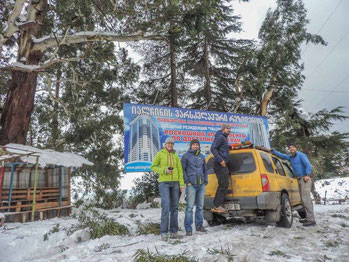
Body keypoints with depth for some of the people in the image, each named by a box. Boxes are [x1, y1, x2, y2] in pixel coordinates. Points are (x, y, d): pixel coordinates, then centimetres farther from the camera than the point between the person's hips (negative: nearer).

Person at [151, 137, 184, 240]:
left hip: (175, 183, 4)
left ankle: (174, 231, 14)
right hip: (164, 182, -4)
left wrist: (181, 183, 2)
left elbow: (180, 170, 10)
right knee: (166, 206, -13)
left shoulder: (175, 156, 9)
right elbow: (153, 167, 3)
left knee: (174, 207, 5)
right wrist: (164, 170, -12)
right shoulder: (160, 154, 0)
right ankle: (164, 232, -5)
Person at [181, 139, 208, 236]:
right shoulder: (186, 156, 1)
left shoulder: (202, 157, 15)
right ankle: (188, 229, -1)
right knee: (190, 207, -6)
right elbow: (182, 169, -2)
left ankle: (199, 225, 22)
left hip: (201, 185, 5)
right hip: (191, 185, -5)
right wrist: (186, 181, -9)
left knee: (200, 206, 10)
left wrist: (206, 180, 11)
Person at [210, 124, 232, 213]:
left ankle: (216, 206, 14)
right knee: (224, 185, -11)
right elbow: (213, 148, -19)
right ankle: (218, 206, -7)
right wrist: (220, 160, -24)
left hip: (224, 165, 10)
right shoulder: (220, 137, -8)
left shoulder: (224, 138, 22)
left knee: (222, 185, 10)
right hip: (220, 165, -10)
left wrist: (230, 147, 24)